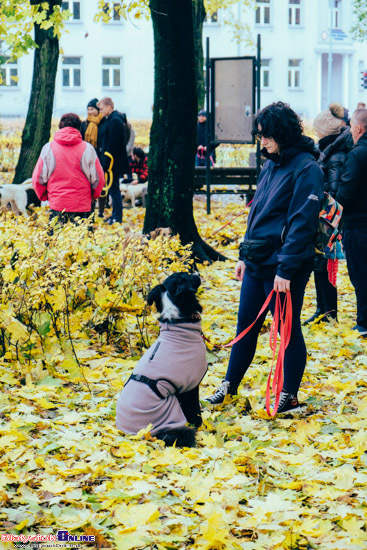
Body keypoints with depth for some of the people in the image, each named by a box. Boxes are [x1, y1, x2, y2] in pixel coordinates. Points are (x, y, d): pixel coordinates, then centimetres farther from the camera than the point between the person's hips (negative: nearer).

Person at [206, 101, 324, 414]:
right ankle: (230, 385, 30)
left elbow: (302, 224, -19)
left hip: (283, 268, -8)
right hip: (256, 264, 8)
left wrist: (285, 270, -21)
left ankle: (289, 397, 17)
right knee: (246, 326, 16)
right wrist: (245, 255, 17)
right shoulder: (272, 165, 11)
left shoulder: (306, 169, -15)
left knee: (288, 329, 4)